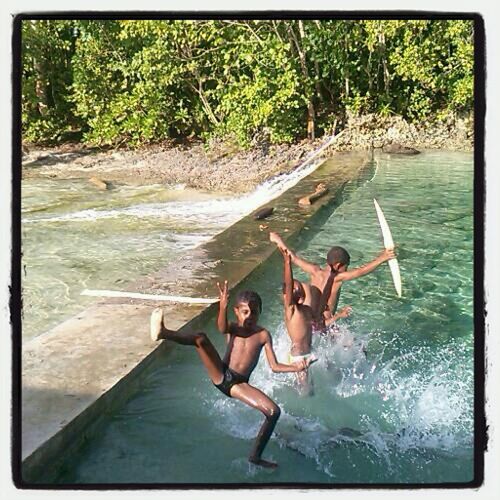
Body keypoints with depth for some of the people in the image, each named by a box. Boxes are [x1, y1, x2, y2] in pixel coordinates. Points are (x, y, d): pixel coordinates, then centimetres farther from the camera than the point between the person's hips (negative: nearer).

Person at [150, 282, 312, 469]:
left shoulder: (263, 335, 4)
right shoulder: (233, 328, 2)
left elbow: (274, 366, 0)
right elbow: (222, 328, -26)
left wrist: (295, 367, -19)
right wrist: (223, 307, -45)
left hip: (239, 384, 1)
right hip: (220, 376, -1)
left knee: (274, 412, -17)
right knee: (201, 338, -23)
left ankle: (255, 456, -1)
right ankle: (163, 333, -47)